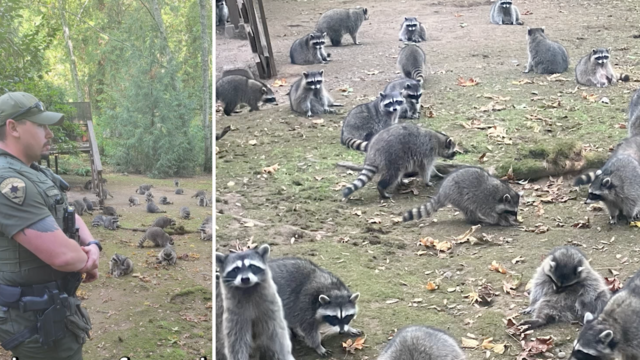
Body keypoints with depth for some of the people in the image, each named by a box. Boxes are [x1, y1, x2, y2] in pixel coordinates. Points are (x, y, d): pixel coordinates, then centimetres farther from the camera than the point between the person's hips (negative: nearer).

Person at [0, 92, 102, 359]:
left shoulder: (36, 174, 10)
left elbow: (69, 217, 18)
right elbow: (62, 255, -30)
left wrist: (93, 246, -4)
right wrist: (87, 261, -8)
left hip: (49, 307, 10)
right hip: (35, 319, -10)